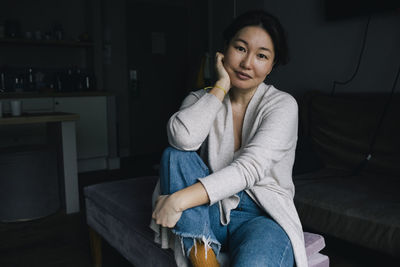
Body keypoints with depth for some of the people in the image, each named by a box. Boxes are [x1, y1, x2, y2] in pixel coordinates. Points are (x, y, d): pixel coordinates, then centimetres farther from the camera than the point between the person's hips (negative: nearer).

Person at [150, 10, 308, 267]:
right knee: (175, 155, -24)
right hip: (211, 213, 4)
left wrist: (179, 200, -27)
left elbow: (249, 168, -21)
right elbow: (183, 138, -21)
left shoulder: (283, 105, -6)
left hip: (263, 216, -3)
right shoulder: (201, 99, 4)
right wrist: (221, 86, -13)